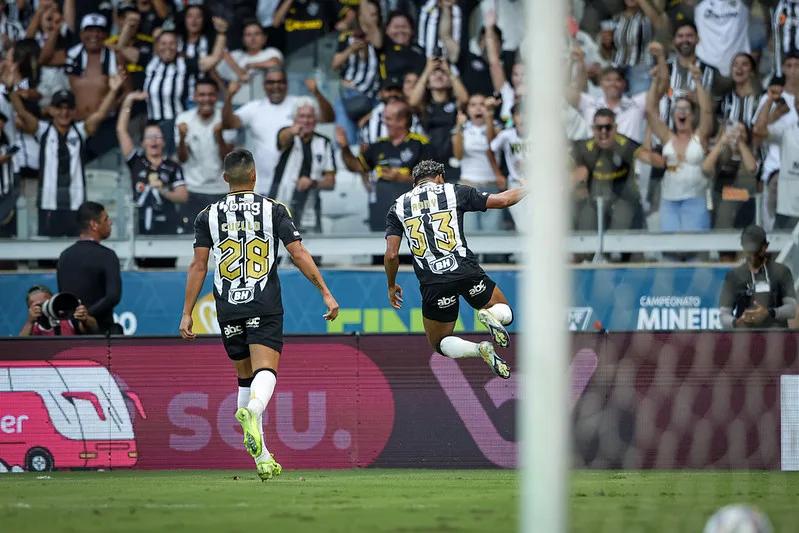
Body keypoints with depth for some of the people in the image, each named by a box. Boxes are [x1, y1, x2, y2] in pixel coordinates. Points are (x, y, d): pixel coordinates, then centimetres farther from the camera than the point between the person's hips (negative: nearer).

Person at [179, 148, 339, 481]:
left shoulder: (208, 216, 7)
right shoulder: (274, 210, 3)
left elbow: (198, 266, 2)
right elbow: (298, 254, -3)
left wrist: (187, 314, 4)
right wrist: (326, 292, 1)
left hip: (228, 309, 2)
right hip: (265, 306, -2)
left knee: (245, 378, 14)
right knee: (265, 372, -12)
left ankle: (262, 459, 15)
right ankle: (251, 412, -47)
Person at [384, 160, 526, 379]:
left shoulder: (398, 207, 11)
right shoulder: (455, 192, 8)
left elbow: (391, 254, 4)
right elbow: (501, 200, 12)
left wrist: (391, 285, 21)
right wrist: (527, 188, 32)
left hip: (433, 284, 0)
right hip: (466, 271, 0)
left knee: (440, 343, 20)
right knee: (505, 313, 24)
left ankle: (479, 349, -12)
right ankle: (491, 316, -15)